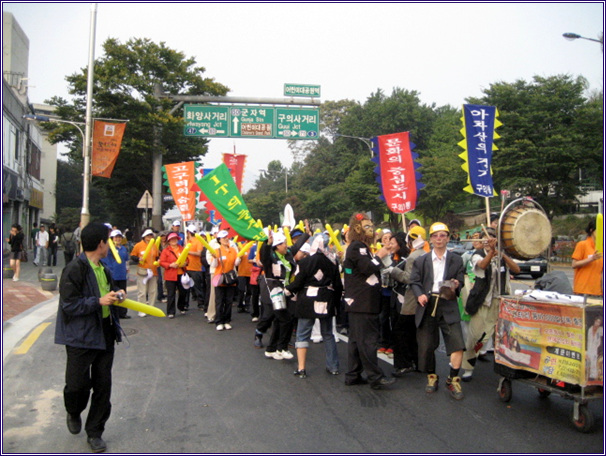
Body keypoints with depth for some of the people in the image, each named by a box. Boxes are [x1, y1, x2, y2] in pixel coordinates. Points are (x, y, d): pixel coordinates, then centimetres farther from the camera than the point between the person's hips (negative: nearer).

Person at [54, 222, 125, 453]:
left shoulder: (103, 269, 12)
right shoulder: (74, 270, -15)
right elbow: (69, 305, -18)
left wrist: (116, 295, 6)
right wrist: (99, 301, -23)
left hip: (104, 334, 7)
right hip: (81, 337, -7)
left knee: (103, 386, 9)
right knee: (78, 384, -1)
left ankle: (94, 432, 24)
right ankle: (74, 413, 34)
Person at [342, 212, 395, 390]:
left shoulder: (359, 247, 21)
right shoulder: (357, 247, -12)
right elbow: (368, 268, -22)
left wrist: (377, 257, 10)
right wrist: (380, 256, -8)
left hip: (358, 302, 11)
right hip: (363, 302, -11)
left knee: (356, 340, 12)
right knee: (368, 340, -8)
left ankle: (353, 375, 18)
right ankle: (375, 378, -5)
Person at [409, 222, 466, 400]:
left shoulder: (456, 260, 10)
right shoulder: (421, 260, 10)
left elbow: (460, 282, 8)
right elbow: (414, 282, 6)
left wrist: (456, 286, -16)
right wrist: (419, 294, -13)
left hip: (448, 306, -1)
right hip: (427, 305, 1)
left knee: (457, 343, -11)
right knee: (426, 345, 5)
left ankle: (453, 380, 6)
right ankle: (431, 377, 27)